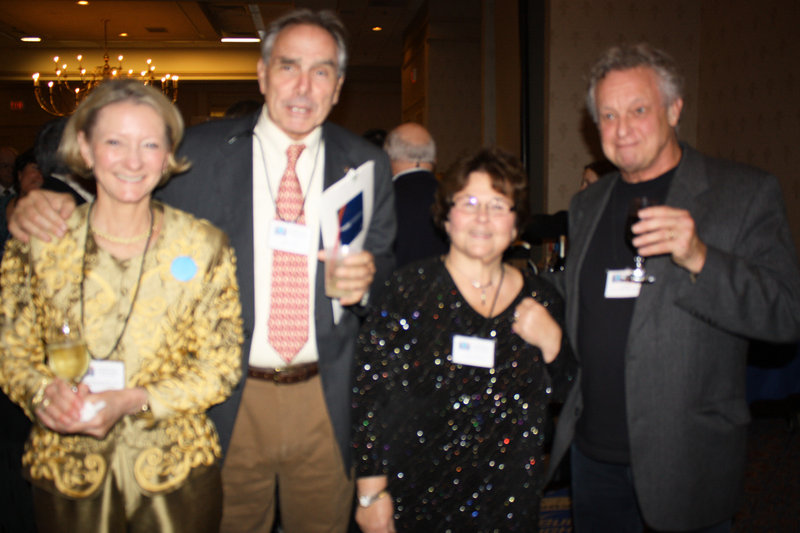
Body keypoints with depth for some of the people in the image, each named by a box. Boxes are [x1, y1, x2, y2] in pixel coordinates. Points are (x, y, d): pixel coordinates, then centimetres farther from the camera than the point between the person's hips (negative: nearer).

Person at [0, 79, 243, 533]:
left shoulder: (204, 247, -5)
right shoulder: (38, 244, -3)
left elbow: (221, 368, -5)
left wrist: (131, 401, -18)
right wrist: (44, 391, -18)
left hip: (176, 471, 0)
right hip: (67, 470, 1)